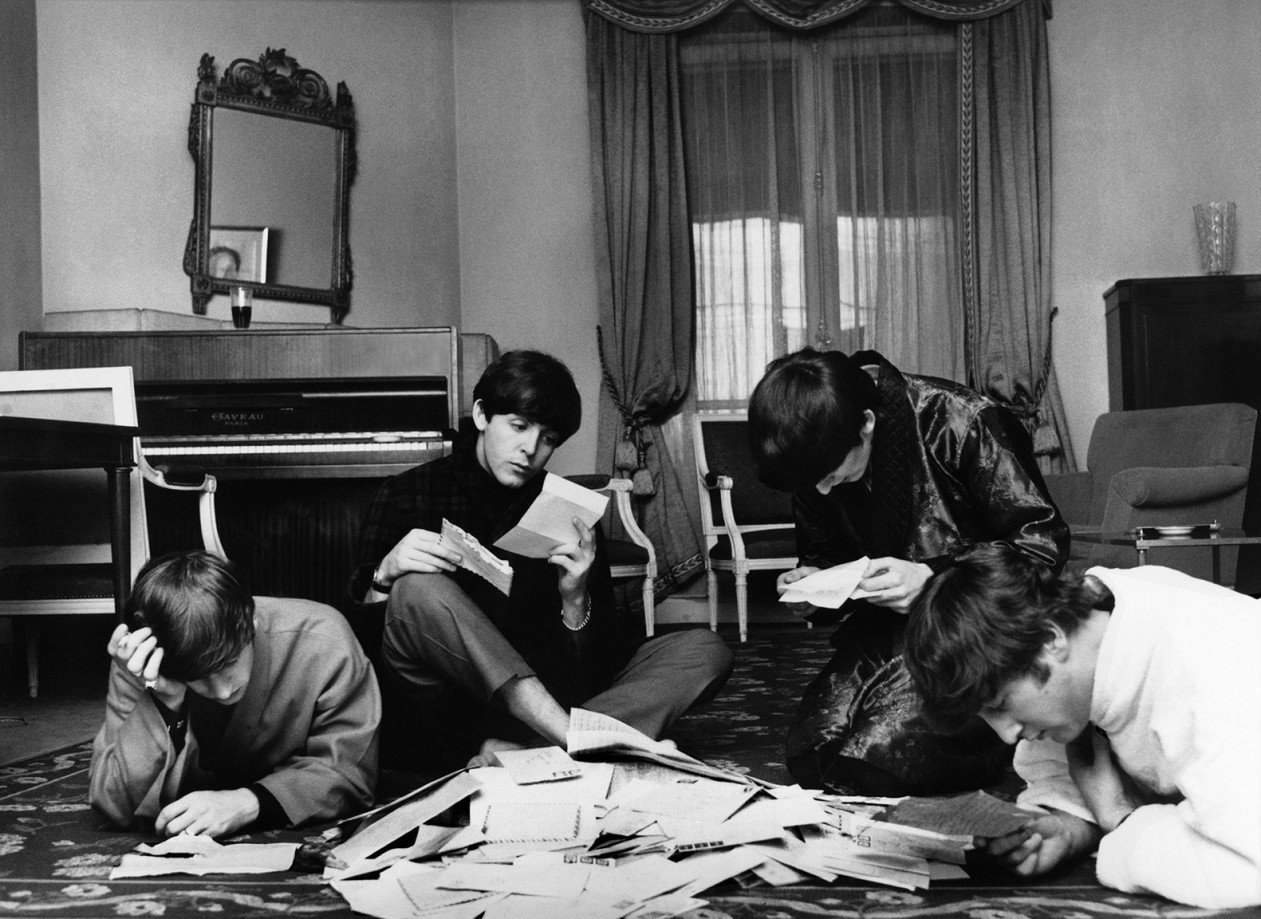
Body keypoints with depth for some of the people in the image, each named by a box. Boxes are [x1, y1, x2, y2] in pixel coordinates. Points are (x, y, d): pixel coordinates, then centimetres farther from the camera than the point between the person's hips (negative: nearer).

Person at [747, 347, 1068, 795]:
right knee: (809, 755, -10)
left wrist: (932, 578, -28)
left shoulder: (958, 421, -21)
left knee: (875, 761, -23)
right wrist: (811, 579, -8)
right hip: (885, 625, 7)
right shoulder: (817, 457, -3)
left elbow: (1044, 541, -17)